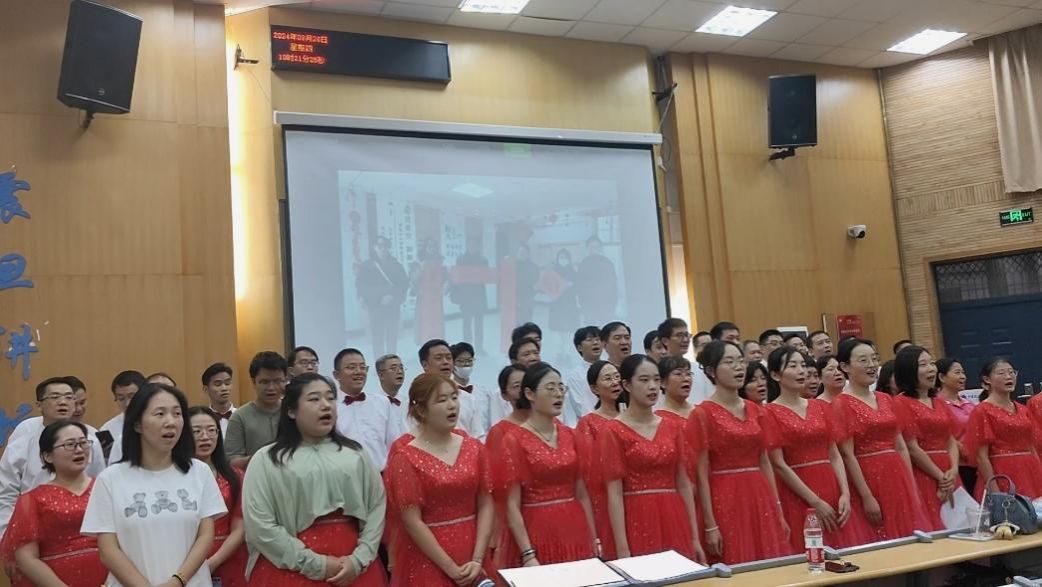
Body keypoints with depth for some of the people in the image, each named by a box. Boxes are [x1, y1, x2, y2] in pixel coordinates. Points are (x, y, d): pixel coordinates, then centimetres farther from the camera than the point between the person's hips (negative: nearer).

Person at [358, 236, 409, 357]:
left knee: (392, 335, 3)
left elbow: (404, 283, 2)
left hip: (393, 306, 2)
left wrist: (393, 295, -13)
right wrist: (379, 297, -12)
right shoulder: (366, 266, 2)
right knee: (378, 336, -5)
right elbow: (360, 286, -2)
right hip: (376, 306, -2)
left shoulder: (396, 265, 7)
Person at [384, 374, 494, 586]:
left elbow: (486, 505, 1)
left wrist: (477, 560, -9)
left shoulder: (474, 448, 2)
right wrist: (451, 569, -13)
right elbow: (412, 522, -12)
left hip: (473, 557, 4)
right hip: (427, 562, -4)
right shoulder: (406, 458, -11)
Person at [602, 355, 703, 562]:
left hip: (674, 519, 4)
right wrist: (622, 549, -13)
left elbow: (684, 484, 10)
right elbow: (614, 494, -10)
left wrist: (695, 537, 8)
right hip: (637, 521, -4)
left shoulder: (672, 427, 8)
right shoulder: (613, 431, -7)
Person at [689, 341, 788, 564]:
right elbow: (702, 474, -9)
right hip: (726, 501, -5)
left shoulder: (755, 410, 9)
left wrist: (779, 512, 10)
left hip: (760, 499, 6)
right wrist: (710, 525, -12)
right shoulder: (703, 414, -9)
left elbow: (765, 463, 13)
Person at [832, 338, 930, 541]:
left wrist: (913, 487, 8)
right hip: (868, 480, -6)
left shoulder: (886, 400, 11)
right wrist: (867, 497, -16)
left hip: (897, 477, 6)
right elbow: (848, 455, -13)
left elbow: (901, 446, 13)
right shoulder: (842, 404, -9)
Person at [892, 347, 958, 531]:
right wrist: (940, 477, -8)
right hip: (922, 477, -7)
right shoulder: (902, 403, -7)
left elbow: (951, 441, 13)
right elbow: (912, 448, -12)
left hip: (948, 476, 7)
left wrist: (953, 471, -4)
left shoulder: (939, 402, 16)